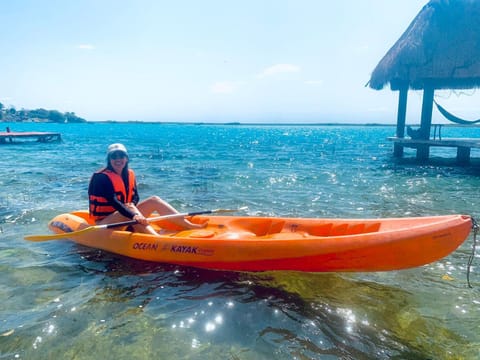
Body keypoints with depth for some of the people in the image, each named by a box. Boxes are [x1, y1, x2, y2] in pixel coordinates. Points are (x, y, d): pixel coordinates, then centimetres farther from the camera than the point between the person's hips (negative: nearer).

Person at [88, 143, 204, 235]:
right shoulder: (101, 177, -16)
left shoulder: (129, 174, 5)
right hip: (104, 221, -7)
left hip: (124, 217, 7)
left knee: (154, 200, -8)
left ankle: (189, 225, -18)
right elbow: (113, 201, -29)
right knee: (131, 209, -35)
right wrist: (133, 215, -42)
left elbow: (135, 196, 9)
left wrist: (131, 204, -15)